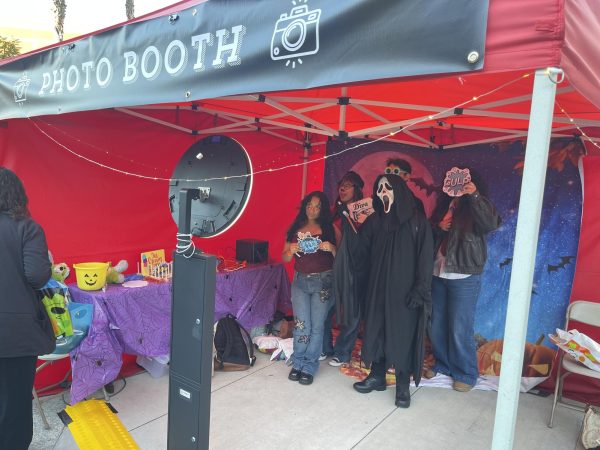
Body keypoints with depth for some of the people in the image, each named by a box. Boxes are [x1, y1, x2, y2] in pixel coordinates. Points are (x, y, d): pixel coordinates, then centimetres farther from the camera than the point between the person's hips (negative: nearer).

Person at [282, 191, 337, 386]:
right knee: (301, 325, 2)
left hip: (323, 282, -2)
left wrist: (331, 248, -22)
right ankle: (298, 364, 19)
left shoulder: (330, 228, 0)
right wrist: (291, 250, -11)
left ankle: (309, 368, 15)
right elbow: (285, 258, 10)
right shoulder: (296, 228, 8)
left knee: (317, 326, 2)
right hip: (300, 281, 2)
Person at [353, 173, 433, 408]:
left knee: (403, 334, 4)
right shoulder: (374, 220, 8)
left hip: (405, 289, -4)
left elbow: (425, 256, -9)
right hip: (379, 287, 4)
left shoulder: (417, 219, -5)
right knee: (377, 330, 11)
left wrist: (420, 288, -14)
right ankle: (377, 376, 28)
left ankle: (403, 386, 19)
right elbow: (363, 249, 5)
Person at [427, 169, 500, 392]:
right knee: (437, 325, 13)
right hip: (438, 275, 6)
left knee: (460, 329, 0)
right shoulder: (443, 205, 12)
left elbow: (492, 224, -24)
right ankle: (442, 363, 32)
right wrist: (438, 227, -6)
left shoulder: (475, 207, -3)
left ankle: (466, 374, 18)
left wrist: (475, 196, -30)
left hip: (464, 278, -6)